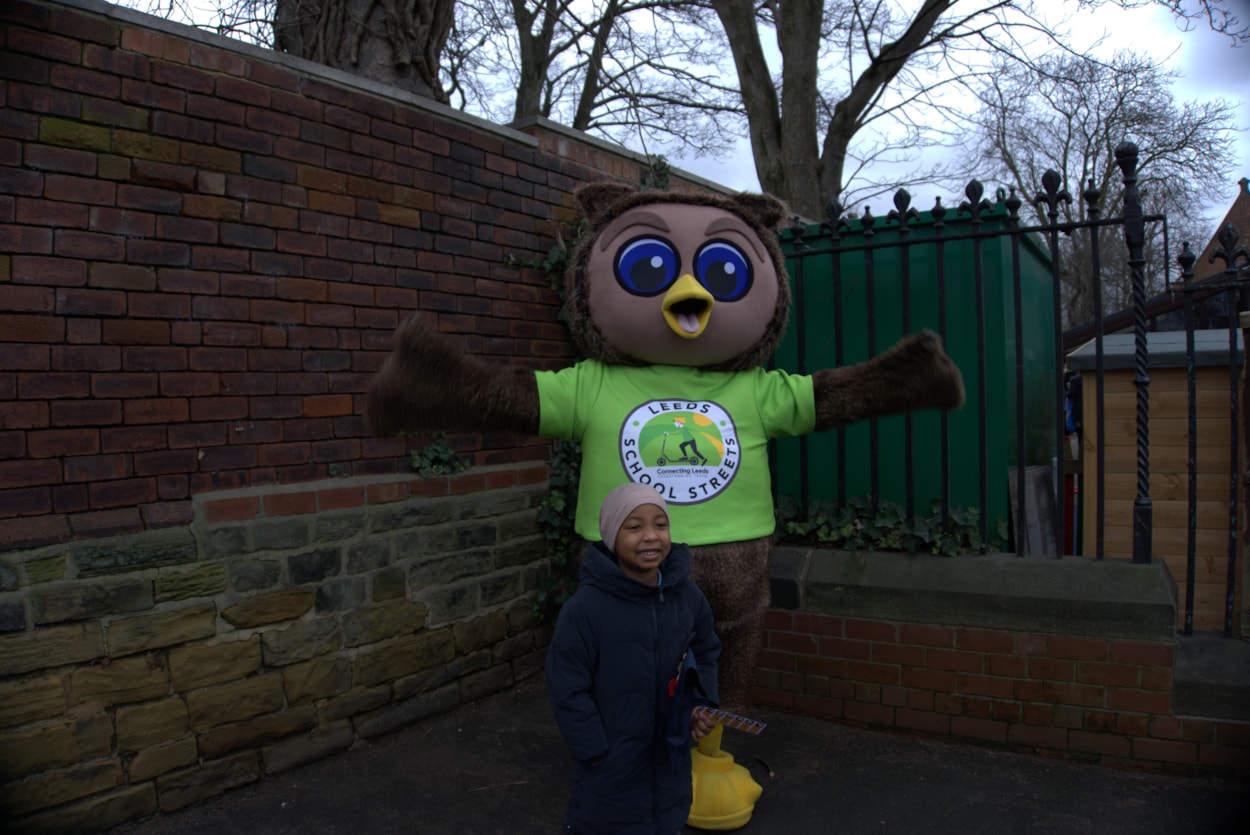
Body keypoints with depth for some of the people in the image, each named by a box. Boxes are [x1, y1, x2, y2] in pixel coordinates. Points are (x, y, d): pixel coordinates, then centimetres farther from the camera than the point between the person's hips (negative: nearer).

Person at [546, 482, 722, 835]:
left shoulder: (688, 597, -8)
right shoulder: (584, 609, -23)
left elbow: (705, 655, 10)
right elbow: (568, 692, -16)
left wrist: (701, 704, -3)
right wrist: (600, 755, -14)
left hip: (671, 761, 4)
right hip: (611, 768, -4)